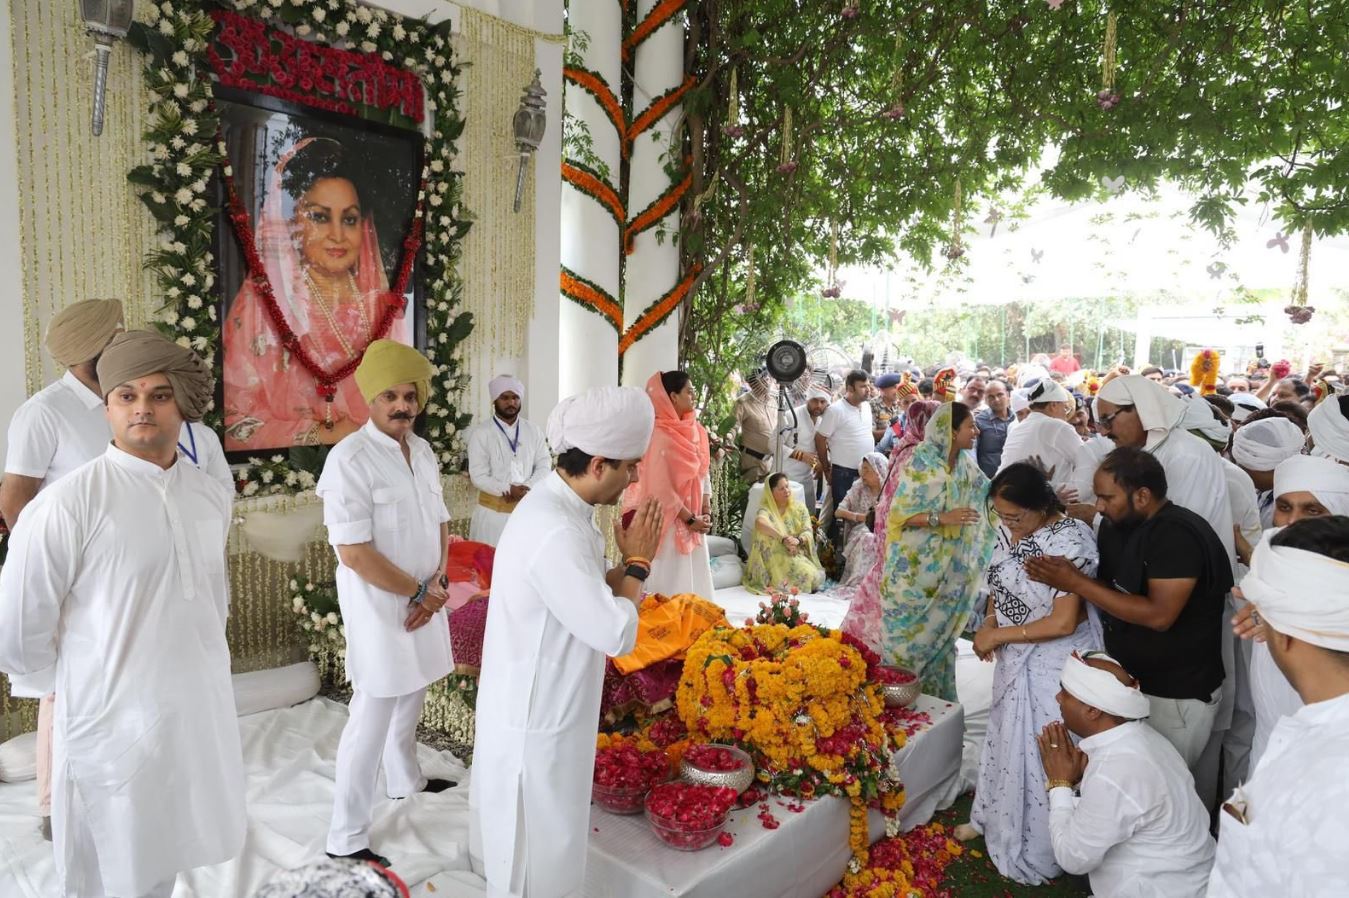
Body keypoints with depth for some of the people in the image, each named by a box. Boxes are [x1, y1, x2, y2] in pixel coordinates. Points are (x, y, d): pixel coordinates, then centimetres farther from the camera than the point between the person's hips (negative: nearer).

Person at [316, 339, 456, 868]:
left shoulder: (423, 451, 5)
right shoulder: (350, 459, -19)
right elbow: (354, 552, -22)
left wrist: (436, 586, -4)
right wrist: (418, 591, -15)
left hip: (424, 601, 7)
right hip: (380, 608, -7)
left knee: (409, 702, 23)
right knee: (370, 721, 2)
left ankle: (405, 781, 45)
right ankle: (346, 839, 16)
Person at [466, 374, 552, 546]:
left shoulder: (534, 431, 7)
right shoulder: (480, 432, -4)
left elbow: (544, 466, 4)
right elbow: (478, 476, -9)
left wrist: (526, 489, -14)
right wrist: (509, 489, -21)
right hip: (493, 512, -2)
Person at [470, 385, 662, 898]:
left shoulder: (556, 506, 0)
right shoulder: (554, 533, -33)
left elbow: (591, 596, 8)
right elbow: (617, 635, -29)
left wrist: (631, 563, -7)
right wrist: (638, 561, -16)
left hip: (532, 705, 9)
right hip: (536, 717, -9)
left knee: (520, 835, 30)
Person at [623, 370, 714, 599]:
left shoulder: (693, 430, 7)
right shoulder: (659, 434, -18)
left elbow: (702, 473, 10)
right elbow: (661, 488, -20)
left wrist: (706, 512, 0)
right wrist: (690, 519, -15)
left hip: (693, 521, 8)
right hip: (671, 522, -8)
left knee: (694, 579, 13)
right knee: (672, 584, 0)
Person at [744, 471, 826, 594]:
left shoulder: (799, 507, 9)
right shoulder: (766, 509, -5)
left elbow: (808, 532, -2)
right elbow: (760, 523, -30)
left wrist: (798, 541, -25)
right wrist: (783, 538, -37)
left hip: (799, 555, 4)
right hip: (776, 557, -4)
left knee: (811, 575, -26)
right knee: (800, 573, -31)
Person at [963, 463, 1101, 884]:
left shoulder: (1070, 541, -27)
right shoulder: (1011, 530, -5)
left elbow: (1064, 623, -27)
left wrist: (998, 635, -20)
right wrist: (989, 625, -7)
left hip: (1056, 661, -7)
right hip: (1015, 656, 7)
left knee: (1039, 750, 8)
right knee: (1006, 735, 23)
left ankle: (1034, 849, 30)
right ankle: (995, 817, 45)